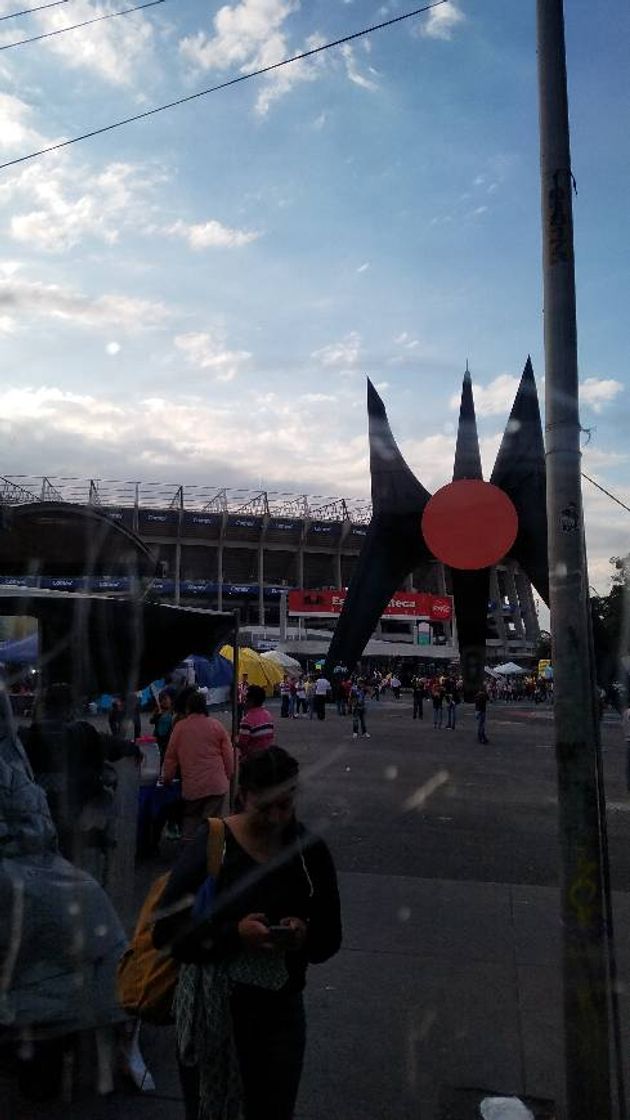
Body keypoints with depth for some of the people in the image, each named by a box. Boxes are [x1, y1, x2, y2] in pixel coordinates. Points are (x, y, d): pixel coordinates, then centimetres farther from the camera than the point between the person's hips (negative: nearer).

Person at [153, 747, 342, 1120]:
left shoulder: (310, 851, -4)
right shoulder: (212, 845, -14)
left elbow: (329, 939, 4)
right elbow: (166, 932, -15)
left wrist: (305, 936, -18)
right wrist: (235, 934, -26)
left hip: (281, 1007, 2)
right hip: (211, 1008, -2)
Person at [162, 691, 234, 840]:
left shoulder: (180, 727, -1)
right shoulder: (216, 726, 0)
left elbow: (170, 756, 5)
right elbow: (228, 754, 2)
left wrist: (167, 778, 18)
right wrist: (229, 776, 15)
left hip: (191, 786, 0)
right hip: (217, 785, 0)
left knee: (190, 821, 17)